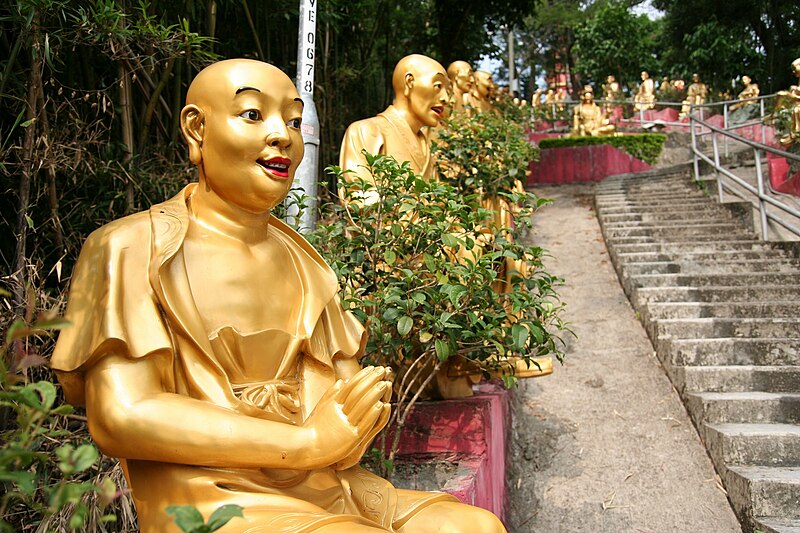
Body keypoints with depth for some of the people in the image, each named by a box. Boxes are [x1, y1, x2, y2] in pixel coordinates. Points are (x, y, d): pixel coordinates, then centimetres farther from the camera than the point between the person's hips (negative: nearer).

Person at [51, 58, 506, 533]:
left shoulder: (298, 257, 16)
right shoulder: (134, 248, -4)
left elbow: (348, 382, 13)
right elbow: (122, 417, -15)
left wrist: (354, 429, -12)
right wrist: (309, 442, -19)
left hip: (324, 491, 6)